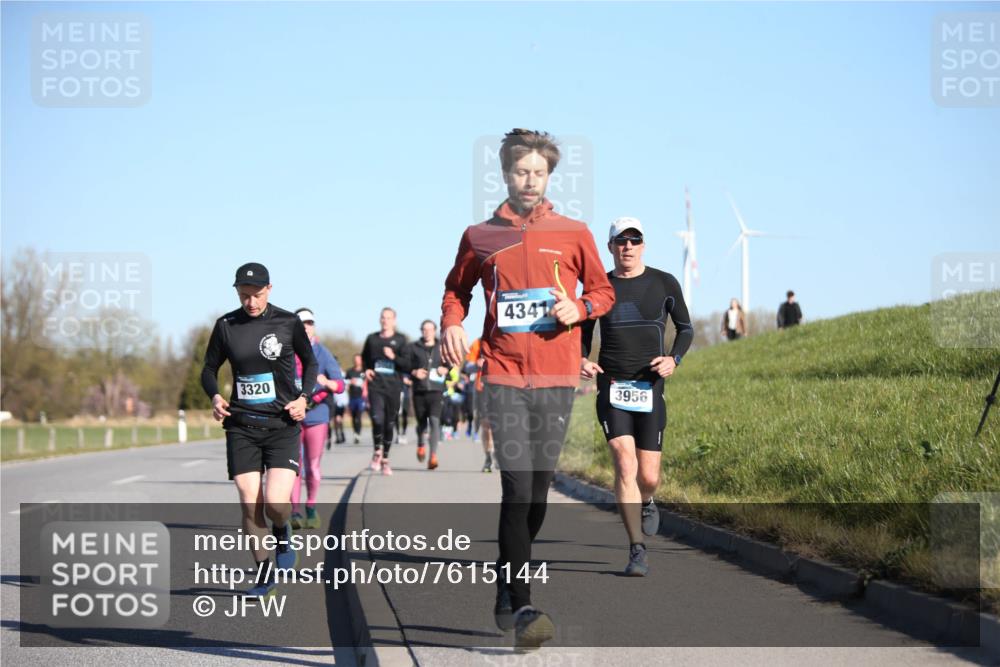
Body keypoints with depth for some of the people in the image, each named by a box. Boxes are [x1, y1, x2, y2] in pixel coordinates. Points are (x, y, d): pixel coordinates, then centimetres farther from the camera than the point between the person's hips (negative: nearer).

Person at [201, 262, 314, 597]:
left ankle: (282, 532, 20)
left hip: (282, 425, -2)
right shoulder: (226, 326, 2)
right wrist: (215, 397, -6)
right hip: (241, 427, 2)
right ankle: (264, 572, 13)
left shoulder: (288, 323, -2)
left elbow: (309, 362, 13)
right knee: (250, 504, -2)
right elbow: (209, 368, 14)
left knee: (275, 503, -16)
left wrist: (304, 398, -3)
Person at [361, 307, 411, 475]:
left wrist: (394, 357, -14)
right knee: (377, 418, -20)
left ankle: (385, 458, 22)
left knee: (389, 423, 6)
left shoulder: (400, 340, 4)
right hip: (375, 385, 0)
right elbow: (364, 358, 24)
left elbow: (408, 366, 0)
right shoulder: (372, 339, 9)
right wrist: (366, 370, 5)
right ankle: (378, 450, 5)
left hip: (393, 386, 0)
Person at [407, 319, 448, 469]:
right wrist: (413, 372, -11)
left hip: (436, 390, -1)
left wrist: (446, 369, -1)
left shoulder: (442, 347, 9)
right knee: (421, 422, 10)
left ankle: (433, 456, -22)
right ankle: (421, 444, 44)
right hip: (419, 390, 1)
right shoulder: (413, 347, 7)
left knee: (435, 420, -18)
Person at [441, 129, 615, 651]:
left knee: (537, 492, 7)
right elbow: (456, 289, 21)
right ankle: (521, 609, -18)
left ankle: (506, 587, 26)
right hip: (504, 376, -2)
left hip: (556, 376, 2)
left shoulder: (573, 234, 7)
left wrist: (580, 308, -6)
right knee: (517, 489, -14)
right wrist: (452, 324, 1)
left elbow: (603, 291, 15)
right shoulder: (479, 237, 7)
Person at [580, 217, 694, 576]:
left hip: (650, 388, 0)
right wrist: (583, 361, -4)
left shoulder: (664, 284, 3)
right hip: (611, 387, 0)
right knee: (625, 463, -17)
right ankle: (637, 551, -14)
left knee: (648, 476, 1)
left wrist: (673, 359, -6)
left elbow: (686, 328, 13)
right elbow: (584, 334, 17)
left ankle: (646, 503, 40)